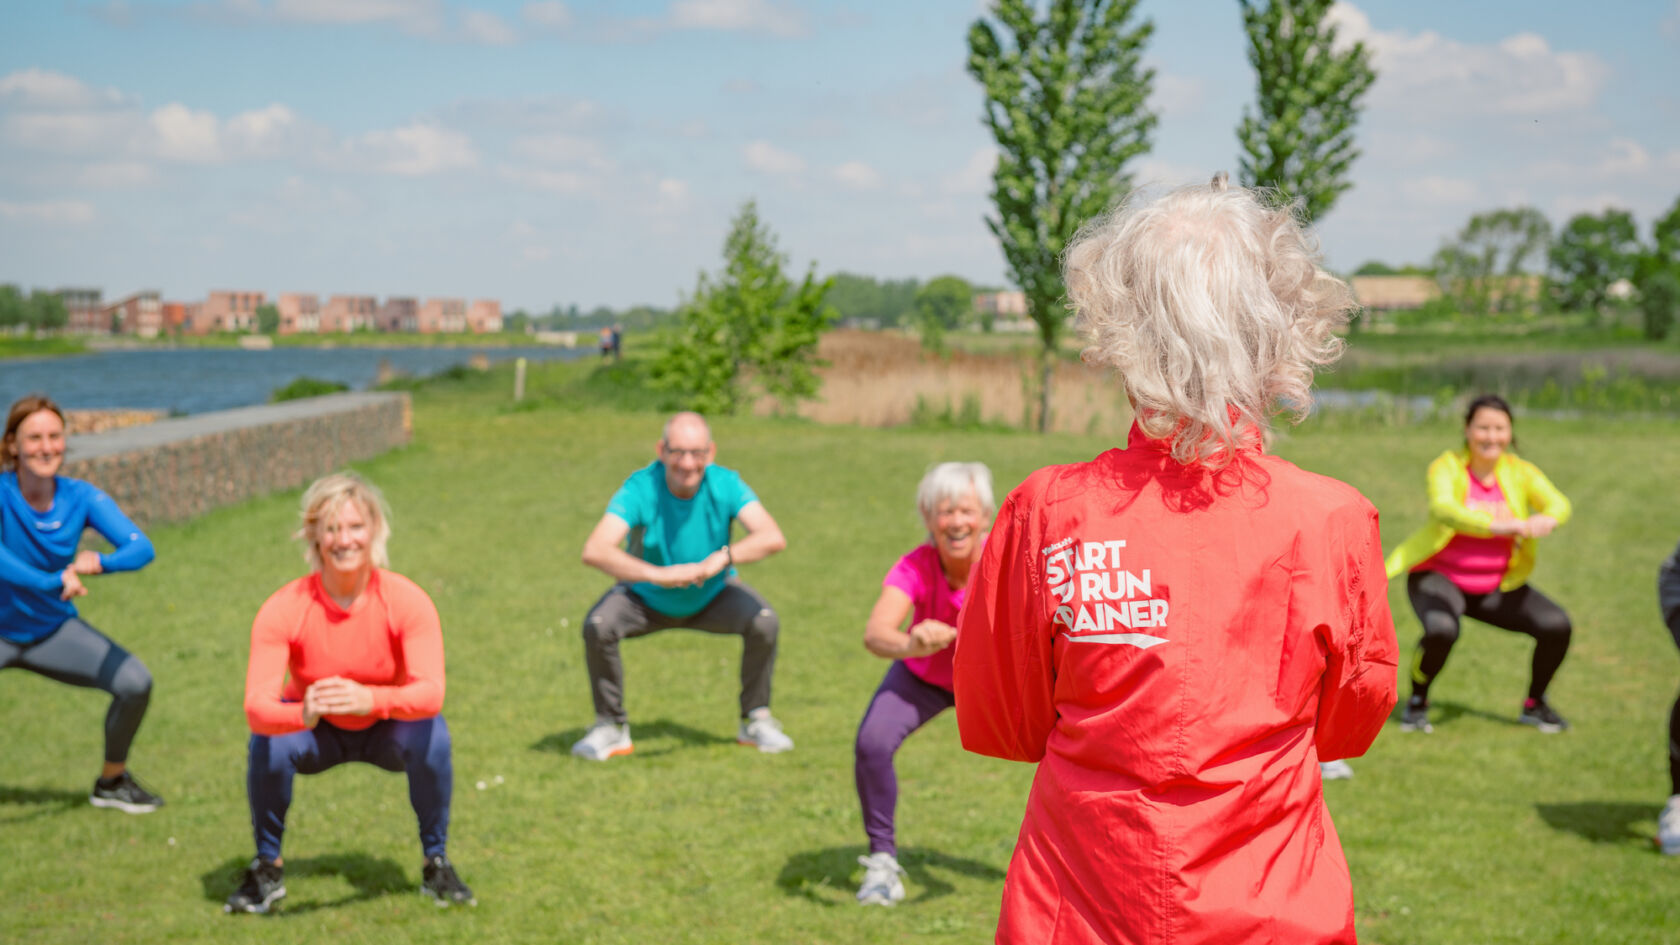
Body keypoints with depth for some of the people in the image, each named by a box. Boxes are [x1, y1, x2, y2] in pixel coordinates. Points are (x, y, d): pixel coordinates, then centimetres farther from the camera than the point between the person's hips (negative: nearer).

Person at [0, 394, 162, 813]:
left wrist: (102, 562, -44)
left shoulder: (81, 497, -13)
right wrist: (50, 582, -51)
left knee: (135, 683, -8)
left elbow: (141, 548, -24)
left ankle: (112, 781, 17)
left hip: (55, 629, 4)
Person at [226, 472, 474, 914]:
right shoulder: (283, 610, -26)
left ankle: (436, 864, -9)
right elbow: (257, 705, -37)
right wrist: (302, 715, -60)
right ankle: (267, 868, -4)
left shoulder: (406, 600, -26)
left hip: (388, 730, 0)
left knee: (431, 731, -31)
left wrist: (370, 699, -59)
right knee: (266, 742, -30)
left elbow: (431, 692, -38)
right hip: (317, 736, 0)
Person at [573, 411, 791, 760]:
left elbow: (773, 538, -37)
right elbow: (595, 551, -43)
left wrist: (724, 557, -55)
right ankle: (611, 727, -6)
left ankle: (755, 720, -2)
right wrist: (657, 574, -56)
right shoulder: (640, 489, -30)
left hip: (714, 595, 1)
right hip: (647, 599, -1)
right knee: (597, 627, -27)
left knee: (764, 622, -25)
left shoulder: (725, 485, -25)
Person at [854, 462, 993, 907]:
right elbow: (874, 634, -47)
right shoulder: (916, 568, -32)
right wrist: (908, 645, -70)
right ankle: (882, 860, -1)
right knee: (872, 744, -24)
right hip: (922, 676, -1)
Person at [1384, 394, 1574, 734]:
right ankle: (1417, 702, -5)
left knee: (1557, 626, -14)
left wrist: (1546, 519, -45)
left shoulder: (1520, 472, -2)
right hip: (1440, 576, -4)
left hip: (1498, 586, 4)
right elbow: (1443, 509, -35)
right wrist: (1495, 526, -53)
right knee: (1441, 631, -34)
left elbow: (1559, 503, -19)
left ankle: (1534, 705, 12)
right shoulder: (1447, 467, -14)